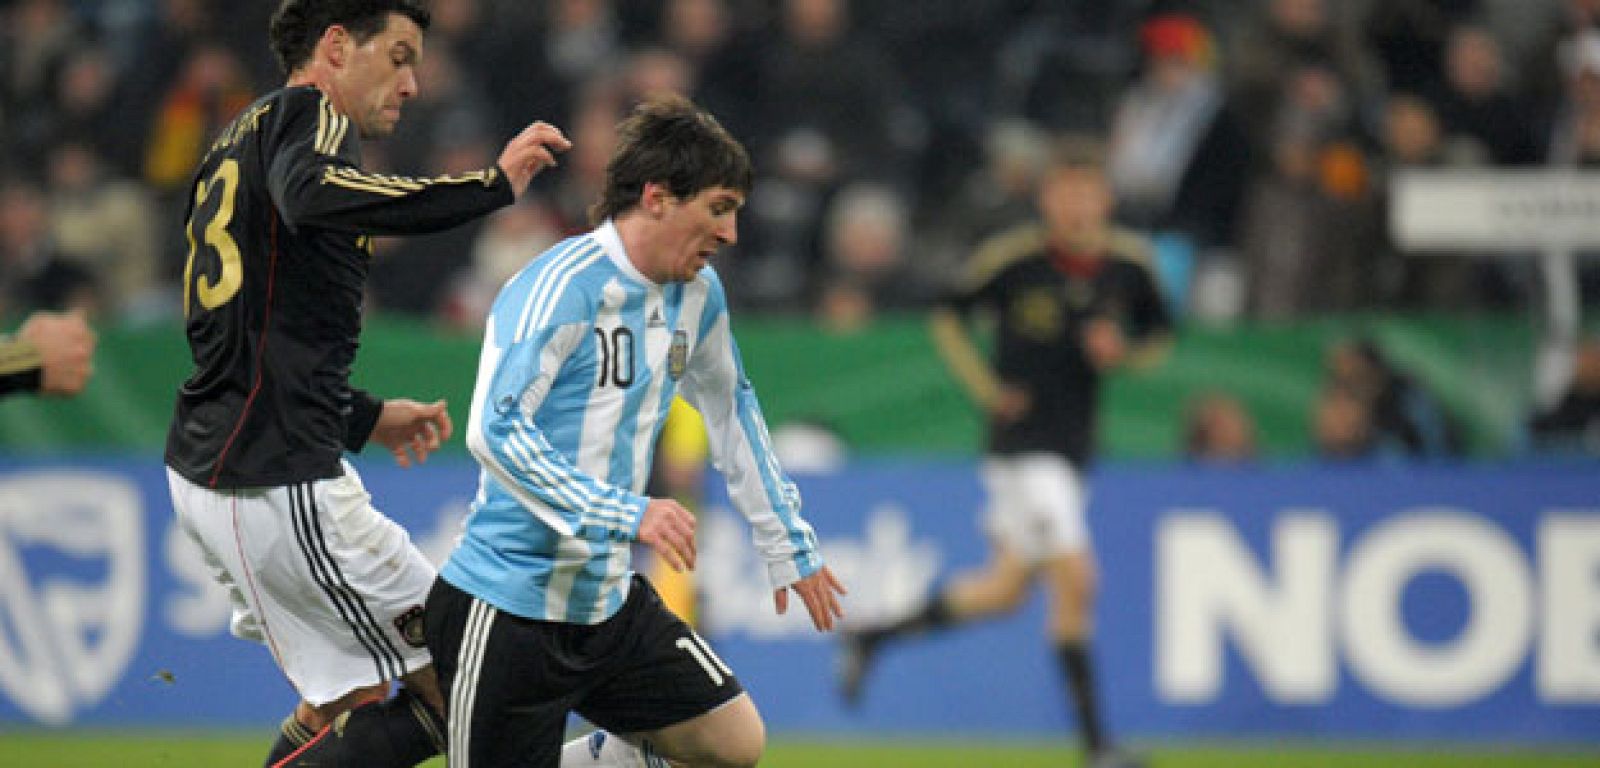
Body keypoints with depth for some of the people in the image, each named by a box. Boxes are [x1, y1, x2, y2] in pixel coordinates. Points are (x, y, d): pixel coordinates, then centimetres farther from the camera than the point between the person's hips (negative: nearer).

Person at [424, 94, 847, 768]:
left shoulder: (697, 293, 7)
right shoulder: (561, 288, -19)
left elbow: (732, 413, 25)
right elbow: (494, 431, -29)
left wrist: (789, 546, 28)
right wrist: (627, 514, -36)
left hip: (611, 605, 8)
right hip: (509, 608, -8)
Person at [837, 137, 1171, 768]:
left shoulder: (1129, 262, -1)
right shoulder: (1012, 257, -11)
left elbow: (1157, 333, 14)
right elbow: (948, 313, 2)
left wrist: (1121, 351, -8)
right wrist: (984, 385, -8)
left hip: (1073, 446, 6)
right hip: (1021, 437, -6)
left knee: (1006, 588, 13)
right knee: (1074, 578, -15)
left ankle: (868, 638, 31)